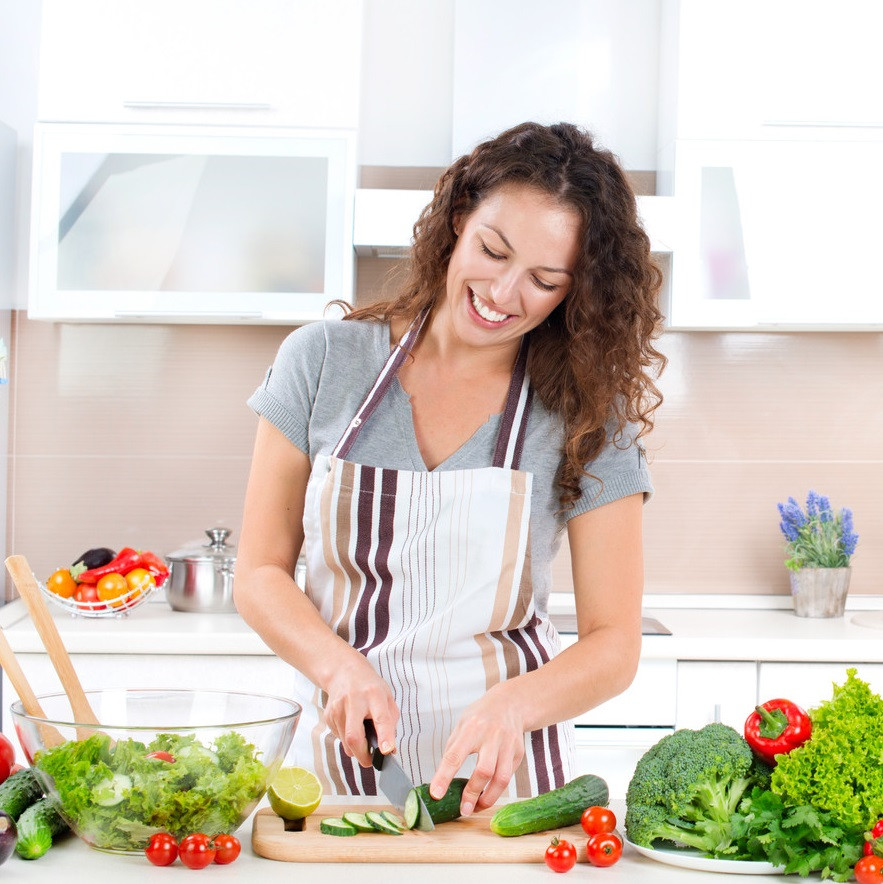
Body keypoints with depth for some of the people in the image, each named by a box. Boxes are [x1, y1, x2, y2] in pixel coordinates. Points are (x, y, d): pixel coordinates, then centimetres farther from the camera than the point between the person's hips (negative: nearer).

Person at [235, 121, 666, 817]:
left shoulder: (589, 417, -3)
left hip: (499, 772, -1)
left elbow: (615, 644, -3)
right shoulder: (324, 361, 0)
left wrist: (511, 705, -23)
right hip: (340, 753, 1)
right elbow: (260, 574, 3)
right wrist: (340, 666, -16)